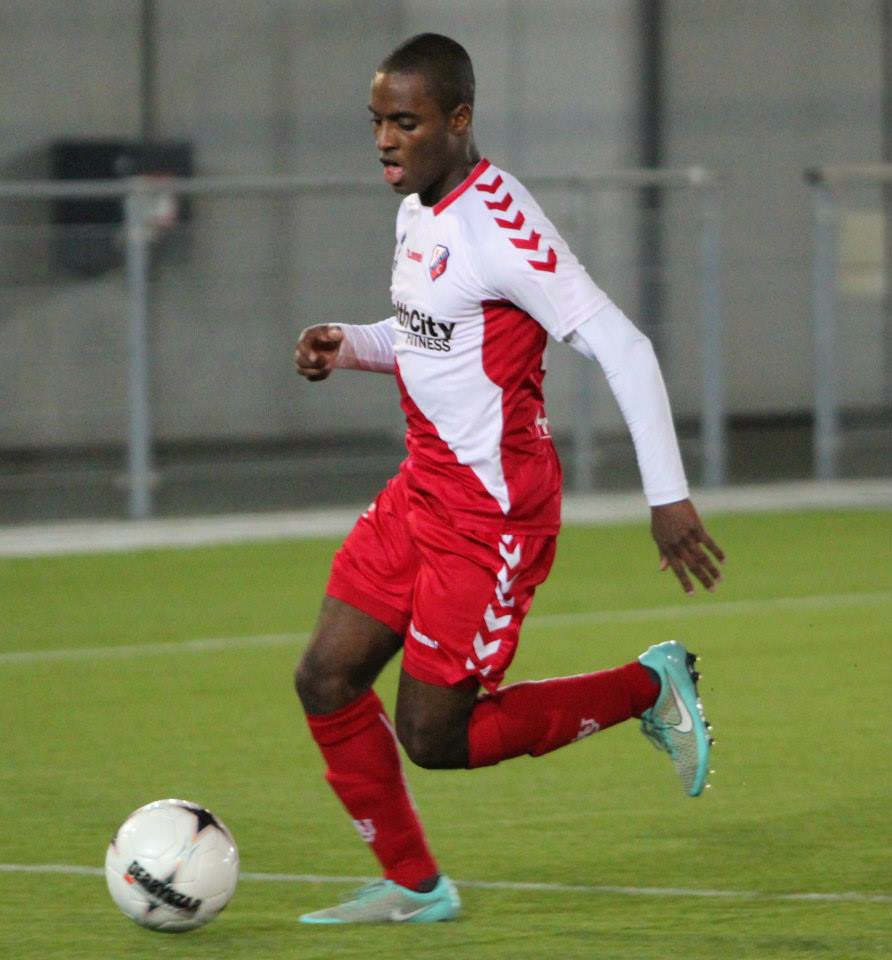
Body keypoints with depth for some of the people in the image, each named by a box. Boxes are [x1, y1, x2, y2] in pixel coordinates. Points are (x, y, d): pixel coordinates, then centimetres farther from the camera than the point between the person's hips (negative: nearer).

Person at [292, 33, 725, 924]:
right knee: (325, 682, 3)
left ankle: (647, 688, 13)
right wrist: (351, 346, 4)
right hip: (422, 489, 9)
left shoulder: (497, 225, -22)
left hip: (492, 515, -9)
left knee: (434, 740, -3)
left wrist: (669, 498, -24)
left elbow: (622, 347, -23)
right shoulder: (417, 209, 7)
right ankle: (413, 886, 17)